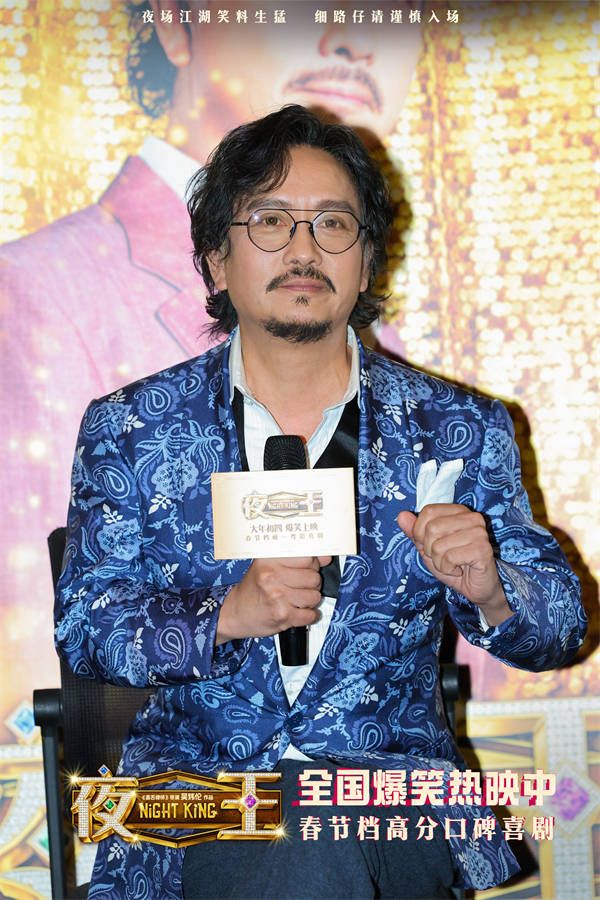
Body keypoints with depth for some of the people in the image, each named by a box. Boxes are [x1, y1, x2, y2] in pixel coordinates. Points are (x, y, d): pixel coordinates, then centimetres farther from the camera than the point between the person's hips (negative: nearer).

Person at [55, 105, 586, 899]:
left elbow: (560, 627, 7)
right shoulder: (129, 430, 4)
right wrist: (226, 616, -18)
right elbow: (83, 627, 1)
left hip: (394, 775, 2)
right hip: (196, 774, -1)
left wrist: (488, 591, -17)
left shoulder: (459, 431, 5)